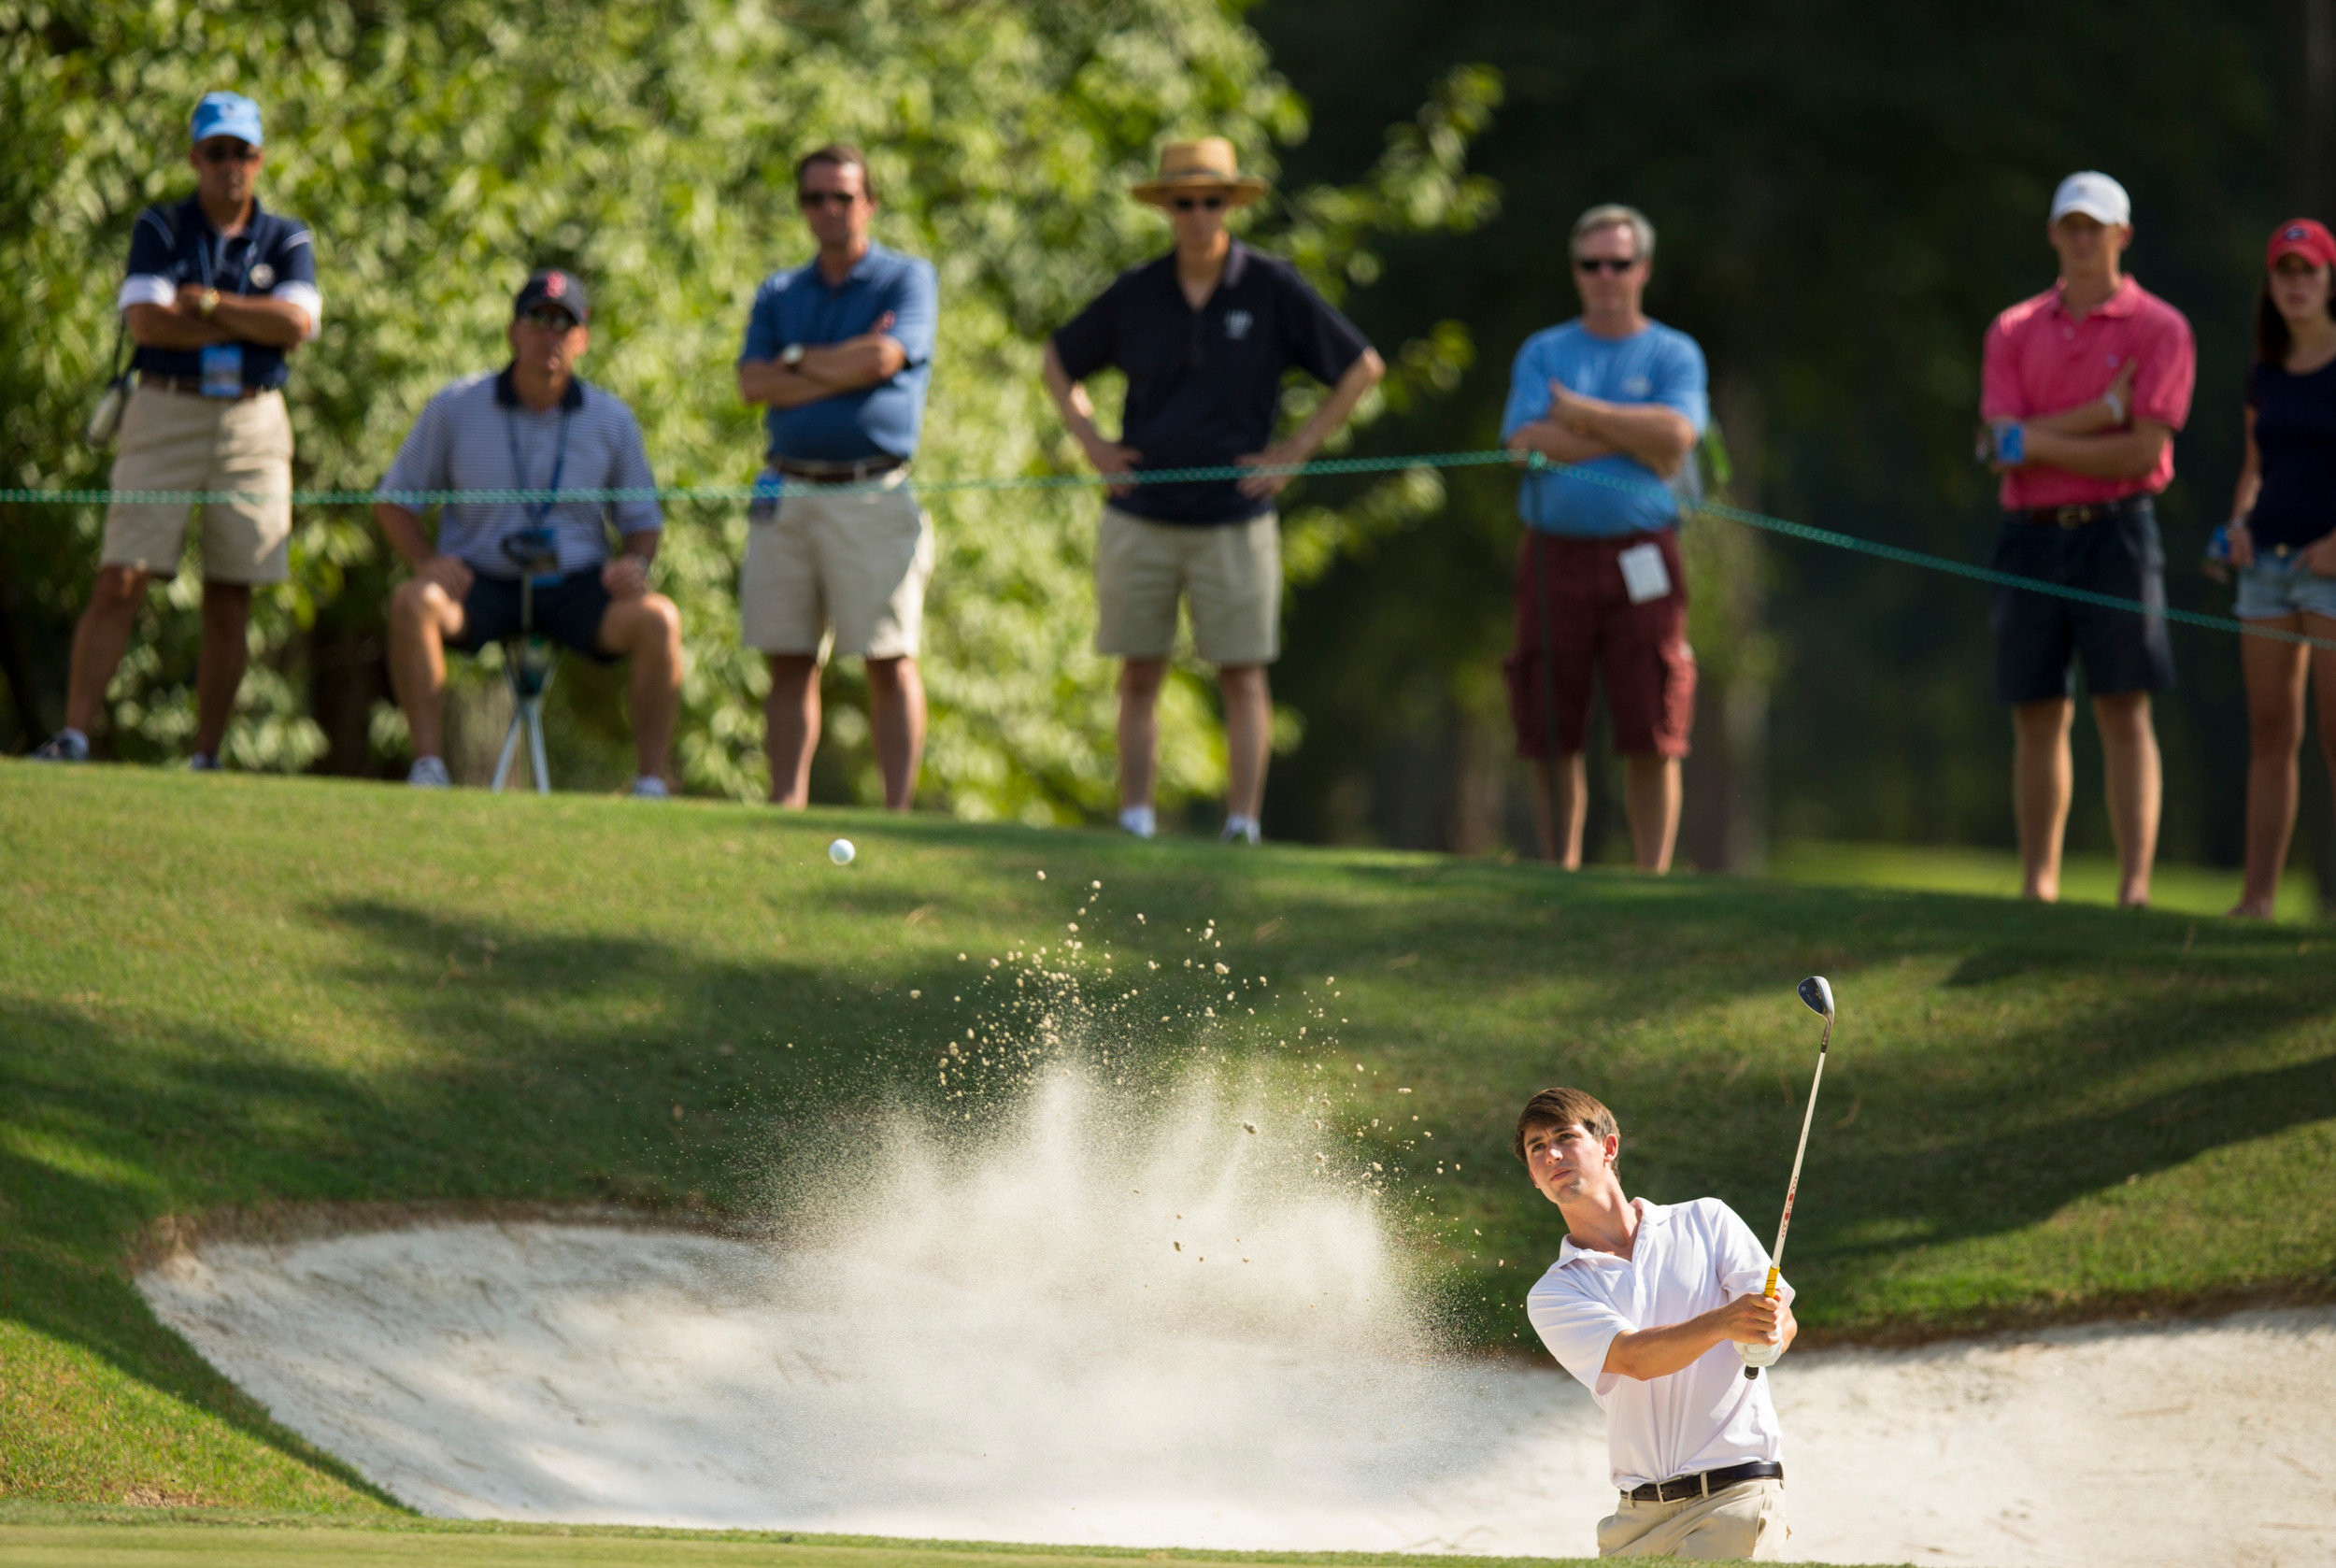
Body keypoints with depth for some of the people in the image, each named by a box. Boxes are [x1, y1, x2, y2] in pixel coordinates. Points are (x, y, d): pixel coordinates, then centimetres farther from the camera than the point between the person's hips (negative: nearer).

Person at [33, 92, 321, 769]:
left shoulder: (287, 240, 10)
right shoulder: (160, 229, 5)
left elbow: (296, 323, -7)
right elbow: (144, 321, -10)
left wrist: (209, 302, -8)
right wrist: (250, 326, -9)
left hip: (252, 425, 2)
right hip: (166, 414, -2)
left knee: (229, 603, 1)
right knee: (121, 581, -11)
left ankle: (206, 759, 5)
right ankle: (74, 734, -13)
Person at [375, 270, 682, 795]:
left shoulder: (611, 419, 7)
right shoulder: (456, 407, 3)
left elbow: (641, 517, 16)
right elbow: (394, 500, 9)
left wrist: (636, 563, -9)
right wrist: (428, 560, -11)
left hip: (576, 586, 1)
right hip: (481, 582, -1)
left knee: (658, 619, -28)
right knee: (413, 603, -33)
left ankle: (650, 784, -23)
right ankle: (428, 767, -30)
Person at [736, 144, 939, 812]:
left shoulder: (908, 279, 5)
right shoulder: (778, 293, 18)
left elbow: (882, 360, -12)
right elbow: (753, 384, 3)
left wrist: (798, 361, 1)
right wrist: (845, 364, -4)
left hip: (872, 495, -4)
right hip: (788, 496, 4)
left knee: (889, 660, -6)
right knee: (790, 662, 3)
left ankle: (897, 811, -5)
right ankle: (786, 806, 6)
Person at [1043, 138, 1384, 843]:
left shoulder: (1271, 289, -3)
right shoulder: (1136, 294, 3)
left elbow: (1362, 367, 5)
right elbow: (1059, 361, 20)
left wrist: (1296, 449, 0)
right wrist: (1090, 440, 7)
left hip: (1234, 518, -2)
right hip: (1139, 518, 2)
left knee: (1242, 676, -2)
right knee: (1139, 677, 4)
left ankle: (1243, 825, -2)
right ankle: (1133, 826, 7)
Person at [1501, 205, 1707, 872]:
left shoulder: (1673, 355, 10)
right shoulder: (1543, 354, 15)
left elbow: (1675, 436, -9)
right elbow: (1526, 443, -2)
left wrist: (1582, 414, -4)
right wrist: (1629, 436, -6)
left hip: (1640, 560, -2)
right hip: (1555, 554, 2)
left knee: (1651, 737, -6)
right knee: (1550, 737, 1)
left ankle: (1652, 877, 0)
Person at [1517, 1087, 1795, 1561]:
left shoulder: (1705, 1221, 10)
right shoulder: (1552, 1296, 8)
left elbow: (1783, 1323, 1)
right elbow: (1632, 1357, -11)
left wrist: (1769, 1330, -26)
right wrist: (1722, 1322, -30)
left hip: (1737, 1491, -3)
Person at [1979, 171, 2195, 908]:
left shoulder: (2158, 329, 2)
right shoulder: (2014, 330, 12)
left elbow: (2143, 451, -8)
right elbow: (2005, 444, -1)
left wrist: (2040, 443, -5)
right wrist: (2101, 415, -9)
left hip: (2114, 531, -3)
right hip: (2030, 536, 3)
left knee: (2124, 712, -7)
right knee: (2037, 717, 4)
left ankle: (2135, 889, -10)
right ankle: (2038, 888, 9)